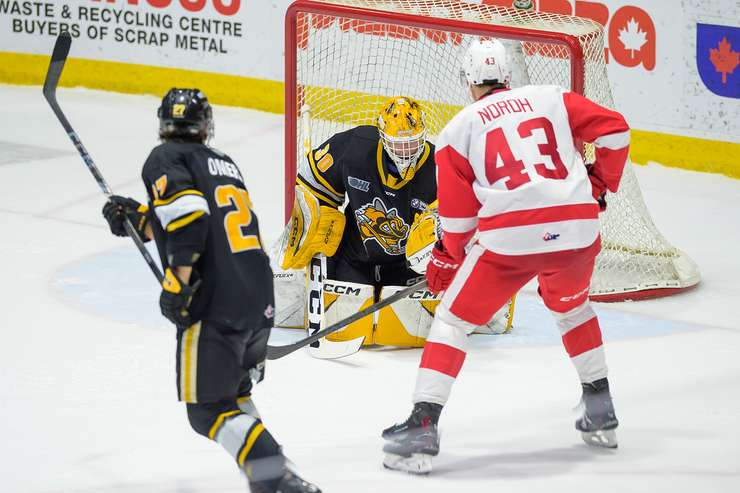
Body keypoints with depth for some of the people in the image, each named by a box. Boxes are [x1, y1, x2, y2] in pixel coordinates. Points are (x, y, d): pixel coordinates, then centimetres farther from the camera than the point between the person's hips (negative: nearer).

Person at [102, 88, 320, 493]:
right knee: (234, 392, 25)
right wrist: (137, 217, 30)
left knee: (209, 409, -3)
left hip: (215, 306, -7)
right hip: (260, 299, 7)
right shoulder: (224, 163, 23)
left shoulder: (164, 159, 0)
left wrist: (177, 283, -13)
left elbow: (188, 216, -16)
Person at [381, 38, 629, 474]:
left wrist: (446, 260, 28)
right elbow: (615, 130, 9)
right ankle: (601, 413, 34)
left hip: (508, 238, -3)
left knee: (453, 320, 10)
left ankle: (423, 427, -2)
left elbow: (457, 214, 12)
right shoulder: (553, 99, 16)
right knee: (572, 307, 32)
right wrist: (600, 186, 22)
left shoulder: (459, 128, 12)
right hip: (577, 232, 3)